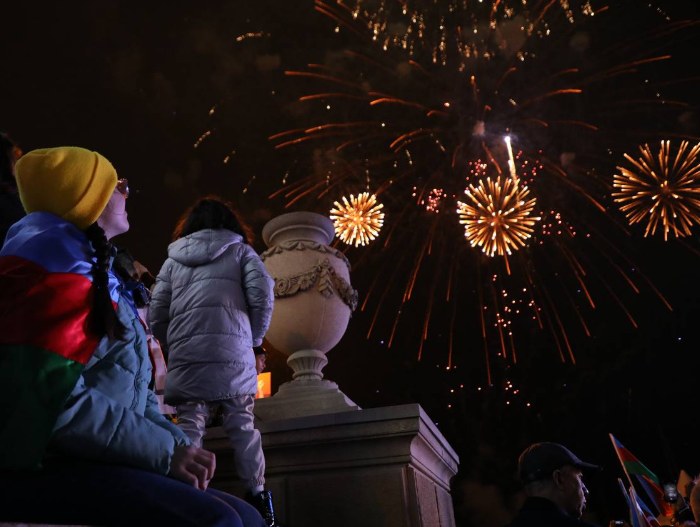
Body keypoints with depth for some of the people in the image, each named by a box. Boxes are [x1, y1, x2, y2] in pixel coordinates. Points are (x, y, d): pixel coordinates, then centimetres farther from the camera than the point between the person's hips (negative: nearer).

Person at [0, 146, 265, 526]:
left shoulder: (96, 274, 21)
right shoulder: (55, 258, -9)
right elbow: (53, 396, -22)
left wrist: (177, 442, 2)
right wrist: (166, 451, -18)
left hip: (81, 460, 9)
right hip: (40, 467, -9)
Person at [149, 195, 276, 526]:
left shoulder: (174, 258, 20)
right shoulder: (240, 250, 14)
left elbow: (156, 315, 13)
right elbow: (262, 294, -1)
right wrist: (254, 338, 11)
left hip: (184, 358, 2)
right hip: (231, 354, -1)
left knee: (188, 430, 1)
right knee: (242, 427, 4)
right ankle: (257, 499, 6)